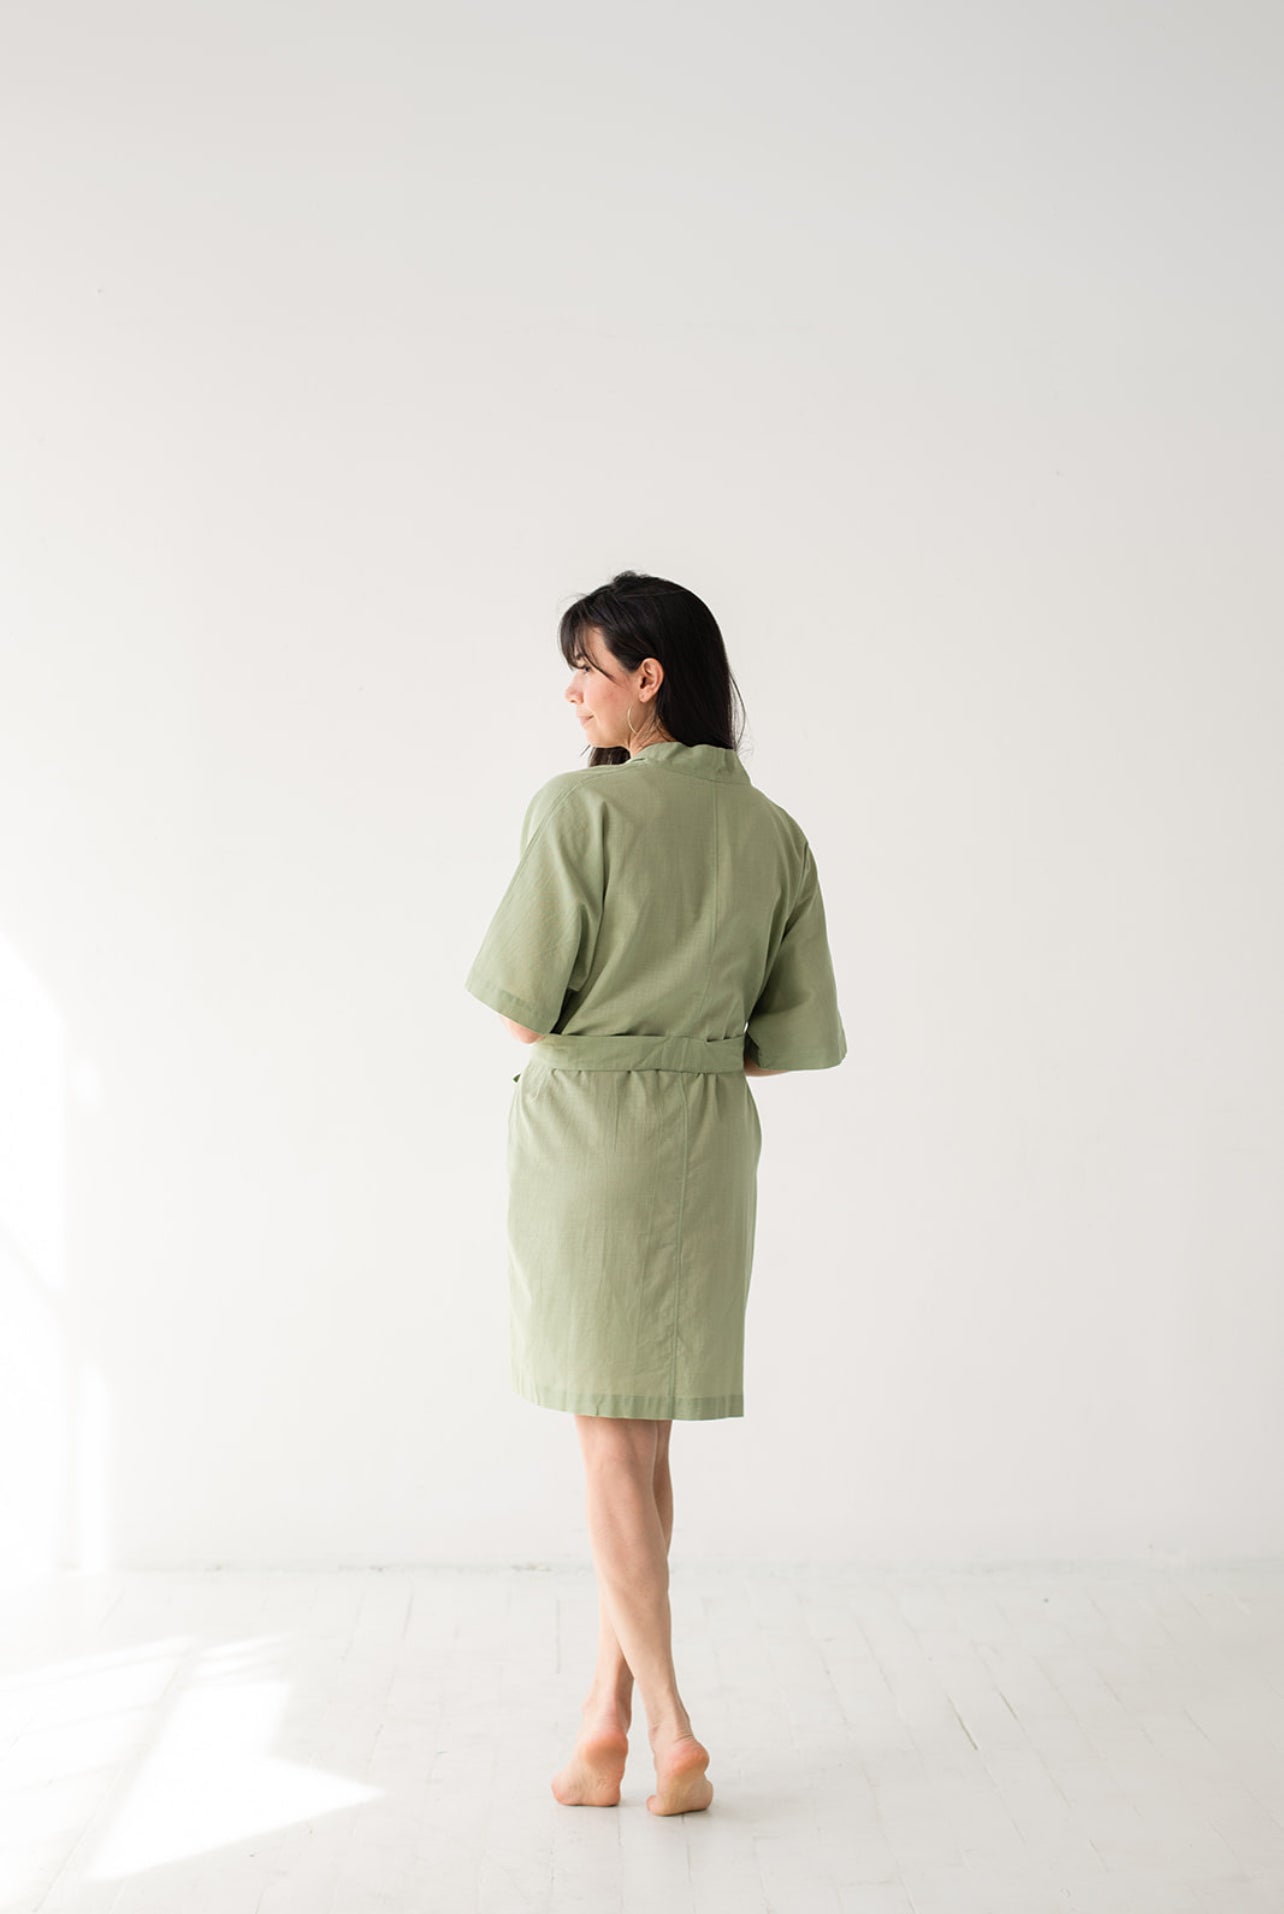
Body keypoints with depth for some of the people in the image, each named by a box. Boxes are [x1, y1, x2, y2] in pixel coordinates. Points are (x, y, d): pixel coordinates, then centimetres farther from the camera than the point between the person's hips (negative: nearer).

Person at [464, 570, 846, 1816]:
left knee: (612, 1439, 3)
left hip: (585, 1131, -5)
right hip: (712, 1140, 5)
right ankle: (606, 1715, 20)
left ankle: (670, 1732, 4)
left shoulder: (578, 808, -11)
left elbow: (522, 1000, -10)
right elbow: (803, 1034, 6)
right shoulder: (774, 833, 6)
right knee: (641, 1440, 14)